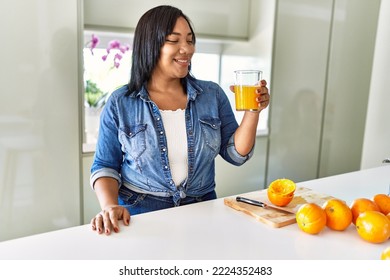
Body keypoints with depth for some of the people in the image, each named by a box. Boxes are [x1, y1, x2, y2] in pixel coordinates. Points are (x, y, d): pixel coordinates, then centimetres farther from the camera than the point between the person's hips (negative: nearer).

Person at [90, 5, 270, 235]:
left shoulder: (213, 95, 1)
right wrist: (110, 206, -17)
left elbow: (236, 154, 1)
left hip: (203, 211, 2)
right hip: (140, 214, -1)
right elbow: (105, 166, 1)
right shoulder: (120, 103, -4)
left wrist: (253, 111, -13)